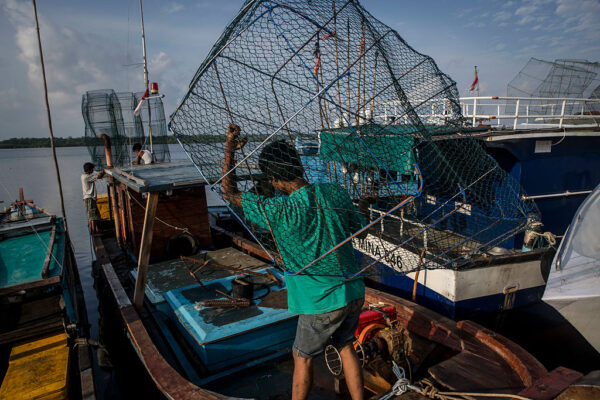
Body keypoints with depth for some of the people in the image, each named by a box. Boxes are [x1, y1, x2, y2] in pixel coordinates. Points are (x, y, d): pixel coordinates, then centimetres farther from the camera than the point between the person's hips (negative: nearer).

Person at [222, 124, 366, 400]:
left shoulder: (280, 212, -22)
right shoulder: (334, 193, -7)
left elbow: (230, 194, -10)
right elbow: (357, 227, 10)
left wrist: (229, 151, -3)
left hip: (321, 304, -5)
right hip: (354, 293, 6)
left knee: (302, 358, 18)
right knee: (346, 348, 26)